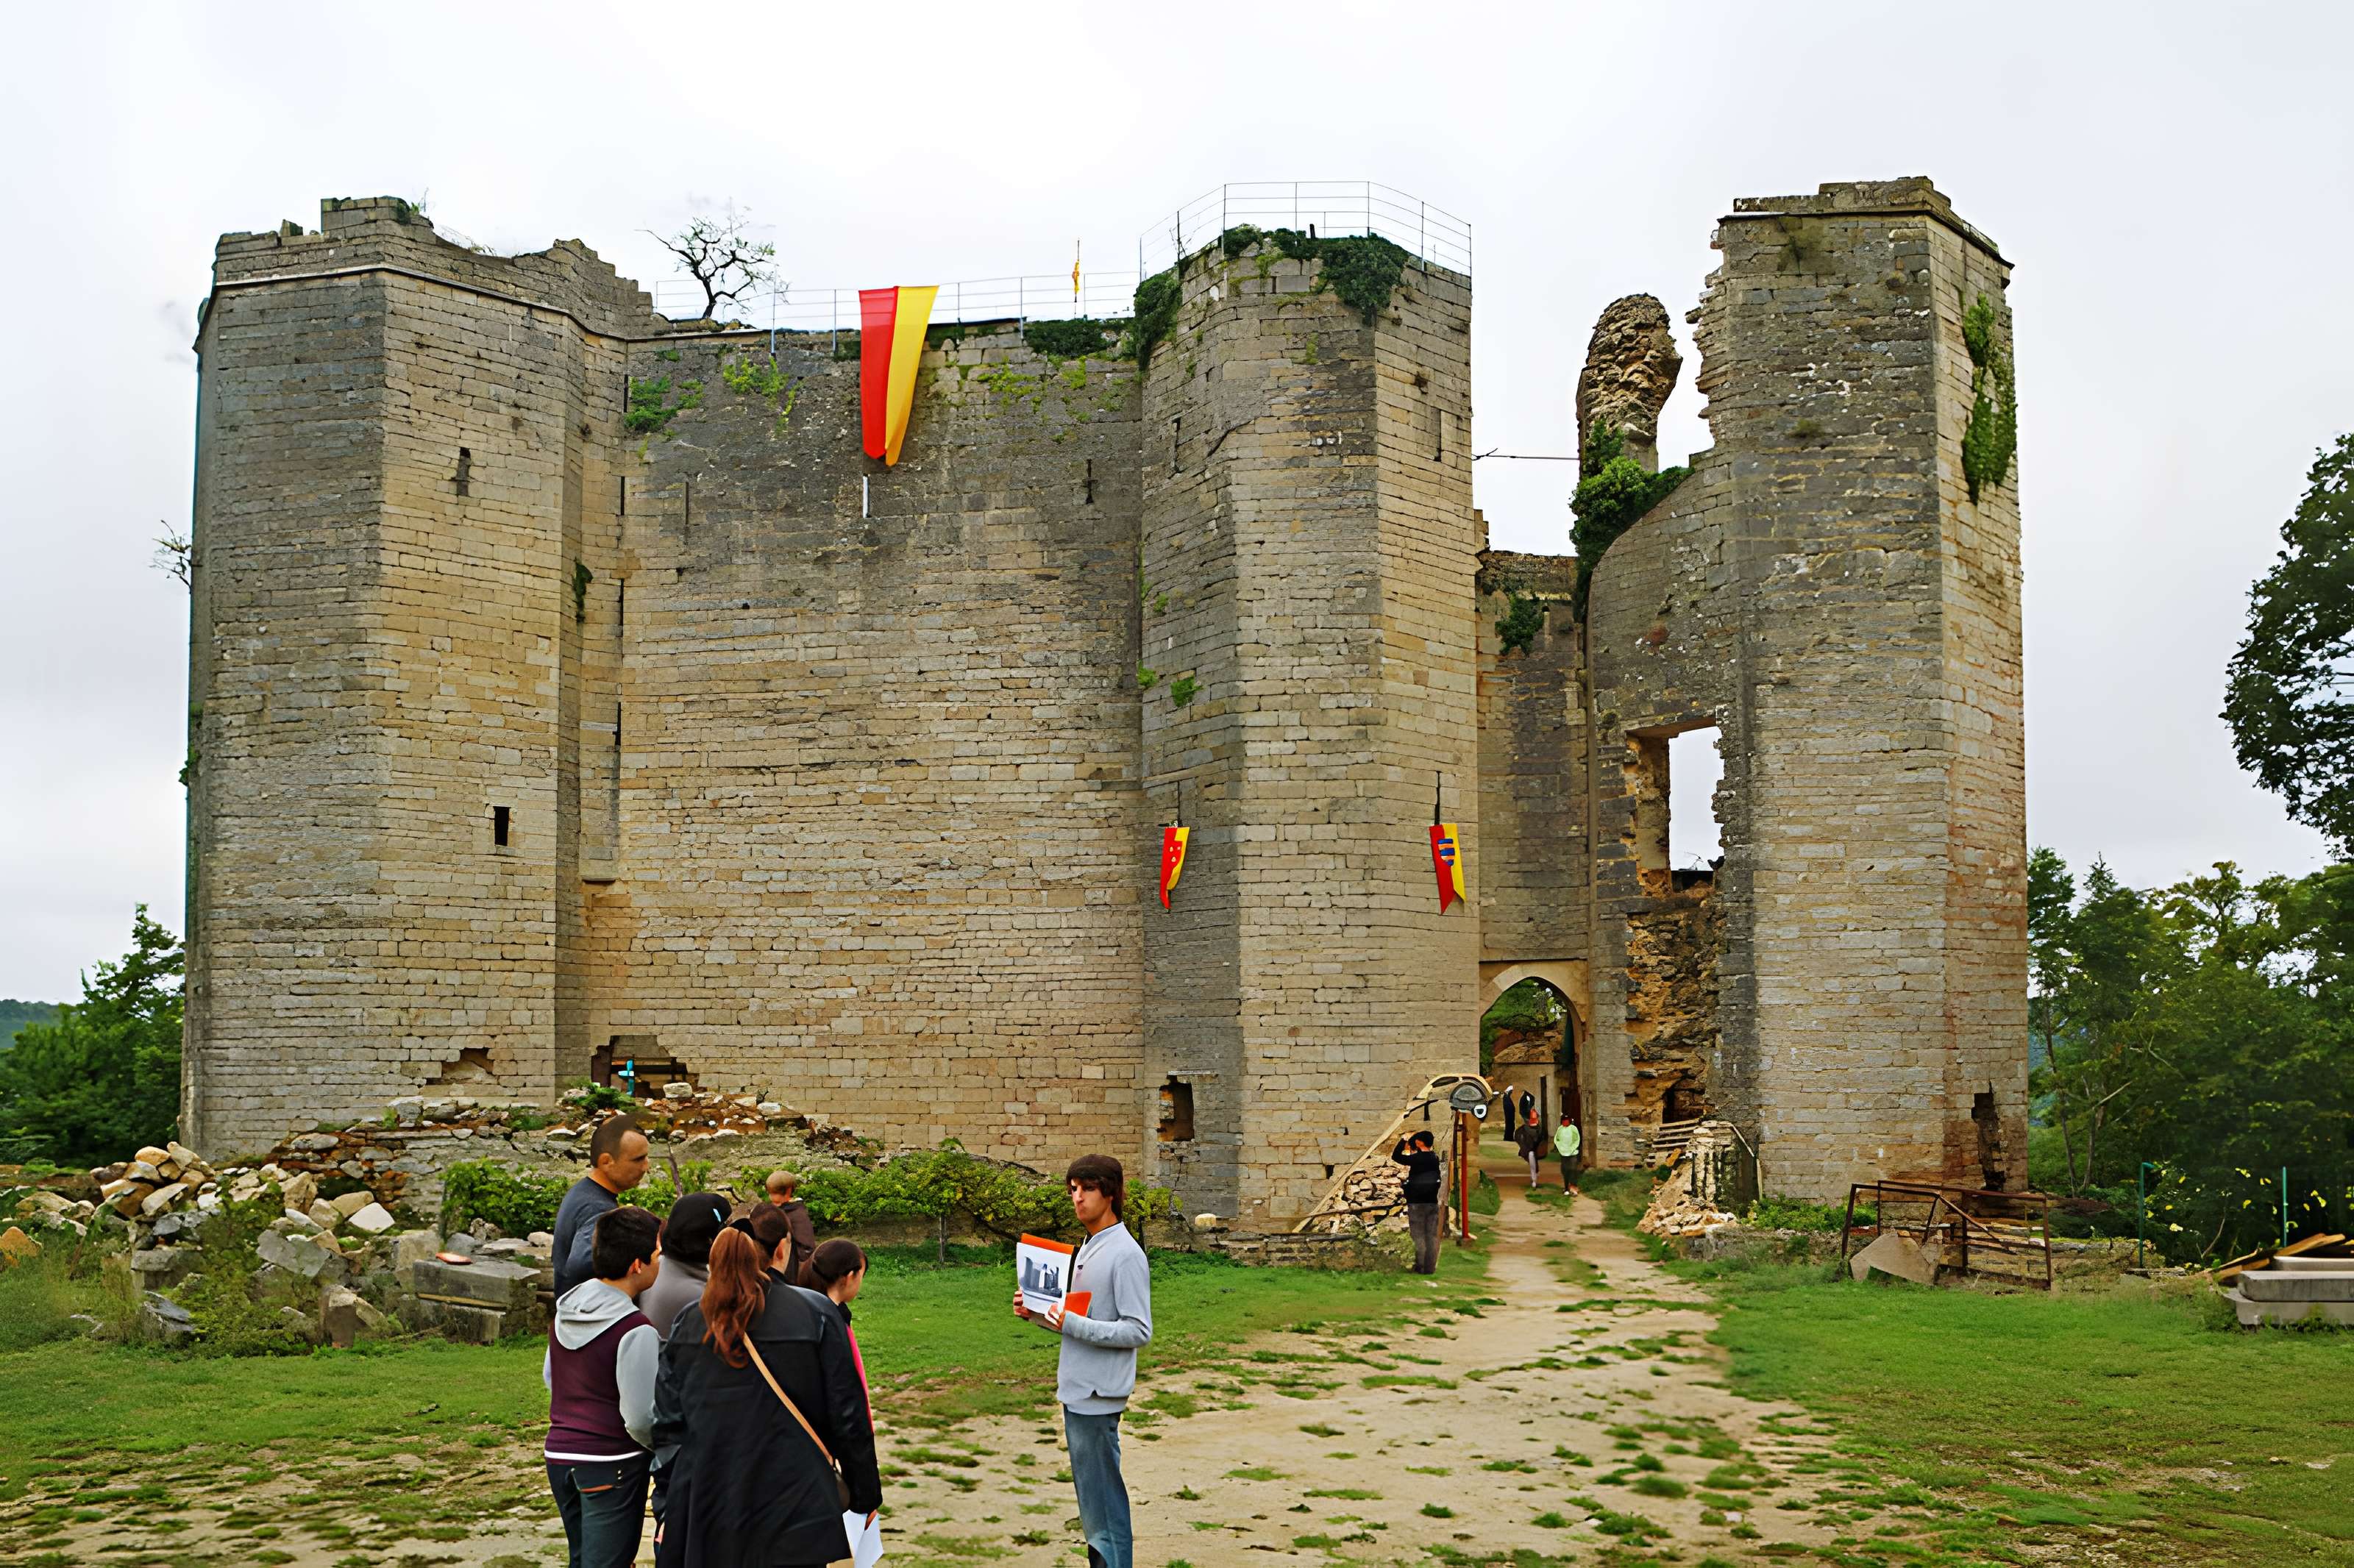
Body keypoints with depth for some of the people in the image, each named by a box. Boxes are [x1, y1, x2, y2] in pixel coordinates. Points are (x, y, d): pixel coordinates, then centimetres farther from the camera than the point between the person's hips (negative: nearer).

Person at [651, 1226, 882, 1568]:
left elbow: (668, 1425, 5)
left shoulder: (688, 1322, 4)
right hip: (793, 1513, -3)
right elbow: (848, 1415, -4)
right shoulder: (816, 1314, -6)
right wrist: (865, 1495, 7)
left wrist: (666, 1510, 12)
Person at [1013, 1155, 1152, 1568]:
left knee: (1102, 1502, -5)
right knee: (1093, 1493, 17)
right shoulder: (1088, 1248, 13)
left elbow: (1138, 1330, -19)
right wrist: (1036, 1314, 6)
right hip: (1077, 1390, 10)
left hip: (1098, 1395, -9)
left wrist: (1073, 1325, -25)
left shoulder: (1126, 1254, -15)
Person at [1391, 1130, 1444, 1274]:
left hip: (1417, 1203, -5)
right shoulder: (1434, 1158, 5)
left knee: (1419, 1236, -2)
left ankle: (1421, 1267, -3)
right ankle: (1430, 1267, 5)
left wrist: (1403, 1141, 4)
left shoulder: (1417, 1159, -13)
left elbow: (1396, 1156, -7)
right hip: (1433, 1203, 5)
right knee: (1432, 1236, 6)